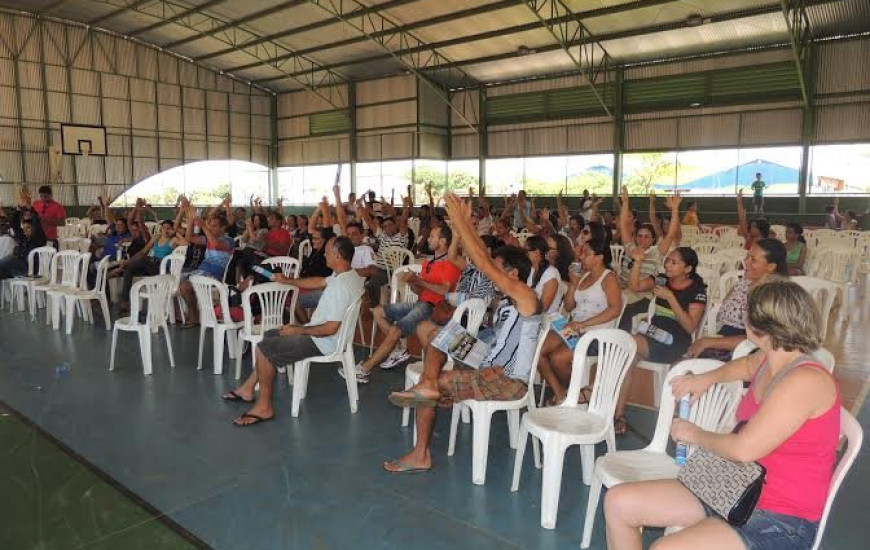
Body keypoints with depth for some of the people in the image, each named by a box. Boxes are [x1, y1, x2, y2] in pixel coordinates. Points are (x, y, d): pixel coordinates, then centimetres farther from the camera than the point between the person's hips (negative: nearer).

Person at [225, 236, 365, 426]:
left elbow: (330, 329, -29)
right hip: (319, 330, 11)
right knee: (269, 335, 19)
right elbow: (320, 282, 19)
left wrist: (297, 330, -16)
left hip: (323, 341, -11)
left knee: (264, 349, -11)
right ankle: (248, 389, 24)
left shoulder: (341, 286, -29)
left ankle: (264, 407, -1)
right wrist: (287, 280, 24)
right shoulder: (348, 274, 1)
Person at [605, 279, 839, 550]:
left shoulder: (805, 380, -22)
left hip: (781, 520, -9)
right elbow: (747, 365, 33)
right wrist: (707, 378, 16)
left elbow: (743, 449, -26)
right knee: (618, 502, -1)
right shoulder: (770, 359, 5)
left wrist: (695, 435, -7)